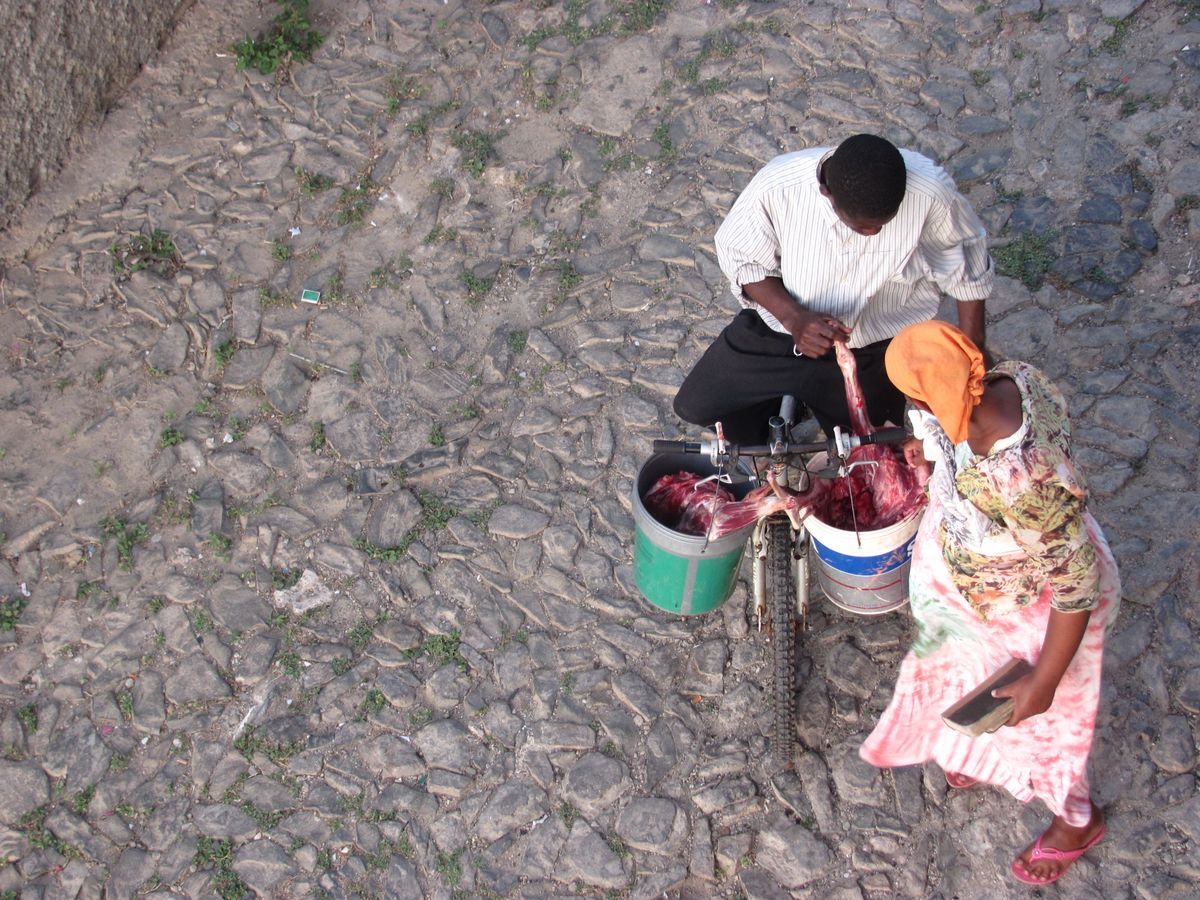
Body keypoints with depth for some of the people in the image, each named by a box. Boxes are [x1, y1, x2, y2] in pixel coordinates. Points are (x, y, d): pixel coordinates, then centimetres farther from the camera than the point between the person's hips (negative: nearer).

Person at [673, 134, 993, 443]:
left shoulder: (930, 193, -30)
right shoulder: (776, 187, -30)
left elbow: (968, 263, -10)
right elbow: (741, 258, -12)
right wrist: (794, 316, -29)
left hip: (871, 351, 0)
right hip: (780, 325, 0)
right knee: (694, 405, -1)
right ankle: (785, 401, 26)